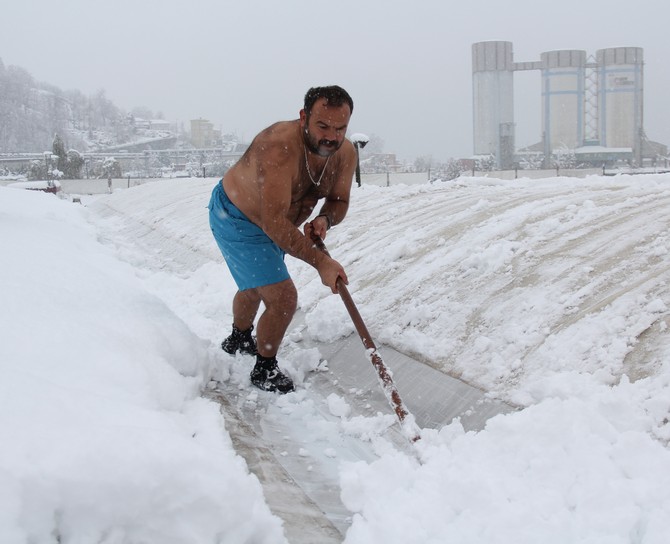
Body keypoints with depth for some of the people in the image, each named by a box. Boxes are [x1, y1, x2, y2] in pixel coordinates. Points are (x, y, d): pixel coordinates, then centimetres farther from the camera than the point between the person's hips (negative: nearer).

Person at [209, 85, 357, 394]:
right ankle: (265, 370, 10)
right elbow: (274, 222, -43)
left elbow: (339, 201, -2)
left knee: (256, 286, 31)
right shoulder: (280, 147, -41)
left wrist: (324, 220, -26)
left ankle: (239, 340, 59)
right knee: (283, 300, -15)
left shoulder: (345, 153, -18)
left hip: (276, 223, 8)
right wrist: (320, 262, -43)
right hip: (235, 220, -8)